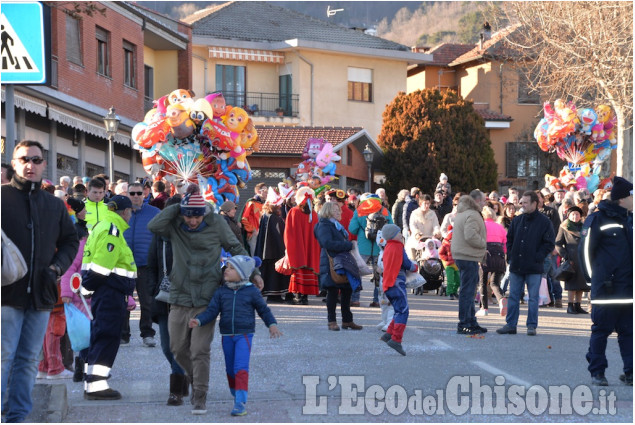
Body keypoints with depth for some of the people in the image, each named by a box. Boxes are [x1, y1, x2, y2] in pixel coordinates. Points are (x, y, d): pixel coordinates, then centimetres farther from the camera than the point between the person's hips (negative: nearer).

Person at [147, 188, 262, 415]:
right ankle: (196, 379, 36)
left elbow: (236, 248, 8)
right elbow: (153, 226, -21)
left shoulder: (216, 223, -3)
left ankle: (199, 398, 0)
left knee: (200, 351, -8)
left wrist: (253, 272, 3)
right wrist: (177, 207, -16)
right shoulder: (174, 225, -1)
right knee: (178, 348, 11)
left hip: (206, 299, -3)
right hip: (179, 296, 3)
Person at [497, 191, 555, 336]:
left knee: (533, 298, 1)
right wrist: (510, 256, 6)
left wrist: (538, 257, -11)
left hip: (534, 268, -4)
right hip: (516, 266, 4)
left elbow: (550, 243, -4)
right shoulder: (517, 221, 10)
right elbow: (509, 239, 19)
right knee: (513, 296, 6)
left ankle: (532, 325, 8)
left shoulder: (544, 222, -3)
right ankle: (510, 324, 11)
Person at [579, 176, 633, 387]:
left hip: (628, 289, 6)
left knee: (628, 330, 6)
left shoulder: (629, 219, 13)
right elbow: (585, 249, -7)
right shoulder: (598, 219, -8)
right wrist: (593, 277, -6)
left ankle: (630, 372, 10)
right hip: (605, 288, -6)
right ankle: (597, 371, 9)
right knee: (601, 329, 2)